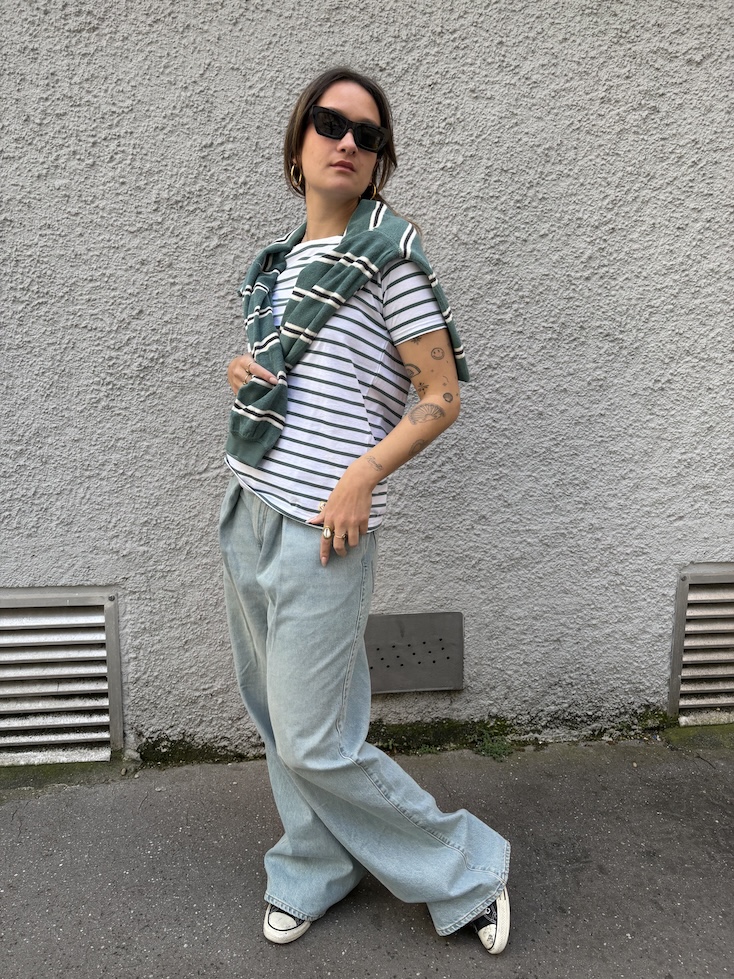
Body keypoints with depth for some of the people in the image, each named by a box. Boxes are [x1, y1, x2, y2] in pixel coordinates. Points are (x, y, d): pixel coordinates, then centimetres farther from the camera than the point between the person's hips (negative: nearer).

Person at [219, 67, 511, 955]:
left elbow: (442, 396, -9)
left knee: (314, 744, -1)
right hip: (246, 512, 8)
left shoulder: (386, 250, -6)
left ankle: (467, 872, 21)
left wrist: (362, 476, -19)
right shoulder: (277, 258, 14)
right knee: (275, 717, 16)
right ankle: (313, 873, 39)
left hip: (320, 526, -7)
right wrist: (241, 370, 4)